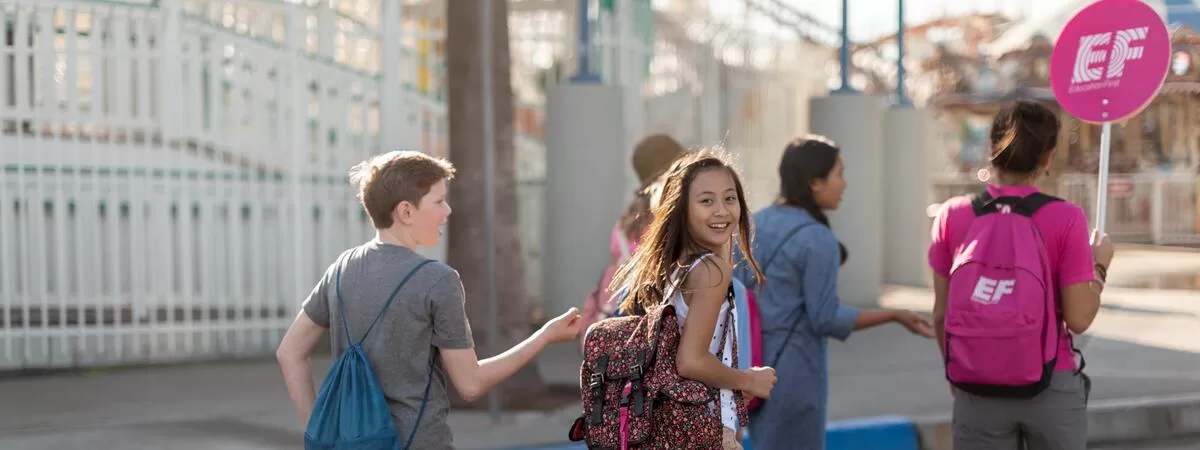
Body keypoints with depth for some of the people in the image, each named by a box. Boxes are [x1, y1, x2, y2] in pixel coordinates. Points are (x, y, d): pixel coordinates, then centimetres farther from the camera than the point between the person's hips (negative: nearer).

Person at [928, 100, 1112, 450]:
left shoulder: (953, 215, -3)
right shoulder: (1065, 219, -10)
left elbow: (941, 313, 2)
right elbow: (1079, 318, -10)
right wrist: (1100, 266, 7)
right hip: (1052, 388, -1)